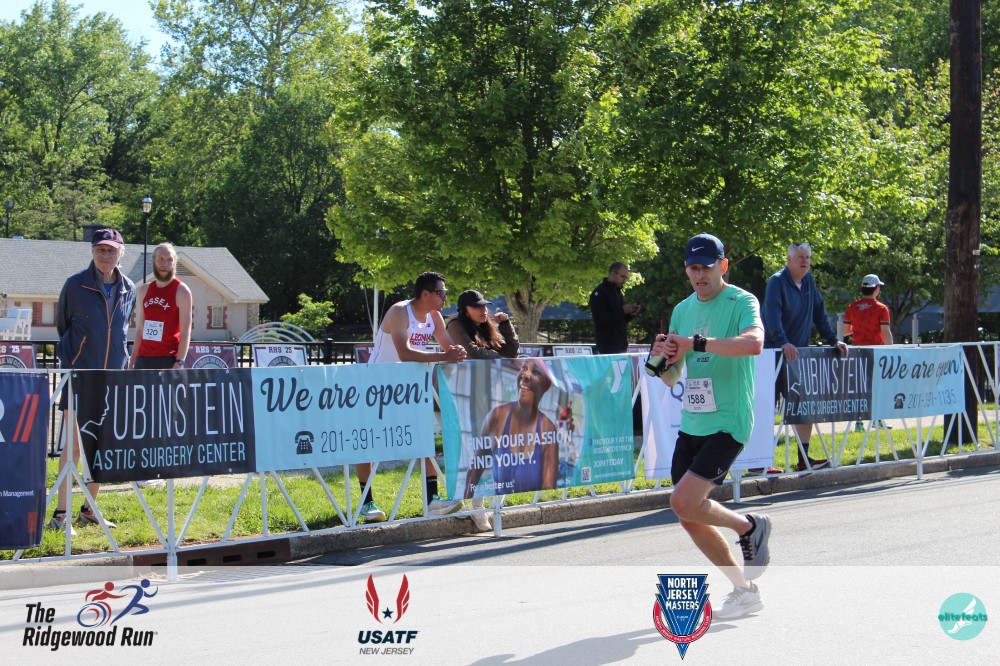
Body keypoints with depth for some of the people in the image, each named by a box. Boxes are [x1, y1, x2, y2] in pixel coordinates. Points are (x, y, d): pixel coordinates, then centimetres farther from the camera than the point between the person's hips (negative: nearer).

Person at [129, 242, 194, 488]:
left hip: (167, 359, -6)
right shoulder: (144, 291, 14)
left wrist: (179, 362, -17)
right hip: (144, 359, 6)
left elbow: (185, 330, -8)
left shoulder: (181, 291, -2)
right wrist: (132, 361, 14)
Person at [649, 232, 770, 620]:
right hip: (691, 425, 7)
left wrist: (696, 343, -30)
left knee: (685, 503, -18)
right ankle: (745, 591, 21)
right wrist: (663, 359, -6)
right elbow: (671, 378, 17)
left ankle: (749, 527, 9)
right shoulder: (682, 310, 13)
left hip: (727, 424, -7)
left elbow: (753, 343, -30)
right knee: (690, 518, 7)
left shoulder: (741, 302, -7)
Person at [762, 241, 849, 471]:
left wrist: (833, 341, 9)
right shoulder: (777, 282, -12)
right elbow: (772, 314, -27)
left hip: (799, 355, 7)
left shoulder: (808, 282, 12)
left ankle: (804, 459, 9)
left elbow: (820, 314, 18)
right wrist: (783, 343, -40)